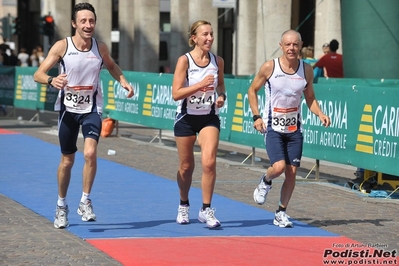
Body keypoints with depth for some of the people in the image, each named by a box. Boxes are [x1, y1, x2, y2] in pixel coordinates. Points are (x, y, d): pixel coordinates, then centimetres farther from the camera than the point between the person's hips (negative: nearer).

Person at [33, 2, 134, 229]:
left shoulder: (100, 48, -4)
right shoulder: (62, 46, -11)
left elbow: (112, 66, 18)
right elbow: (38, 74, -14)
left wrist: (124, 81, -1)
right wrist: (52, 80, -36)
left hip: (92, 109, 0)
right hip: (68, 108, 0)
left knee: (90, 152, -22)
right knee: (67, 160, 10)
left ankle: (85, 202, -6)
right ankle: (61, 206, 29)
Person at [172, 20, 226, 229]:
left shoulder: (217, 61, -1)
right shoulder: (184, 60, -12)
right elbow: (176, 94, -17)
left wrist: (222, 96, -3)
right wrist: (201, 84, -26)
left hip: (209, 118, 2)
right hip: (186, 118, -2)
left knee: (209, 162, -17)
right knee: (186, 167, 10)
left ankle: (206, 210, -7)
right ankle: (184, 206, 34)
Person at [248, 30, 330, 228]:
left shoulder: (306, 70, 0)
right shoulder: (269, 67, -9)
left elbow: (310, 99, 10)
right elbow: (252, 90, 4)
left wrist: (320, 114, -9)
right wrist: (256, 116, -6)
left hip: (294, 128, 3)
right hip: (272, 127, -3)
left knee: (292, 172, 2)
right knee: (279, 167, -20)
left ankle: (281, 213, 17)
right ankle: (265, 182, 15)